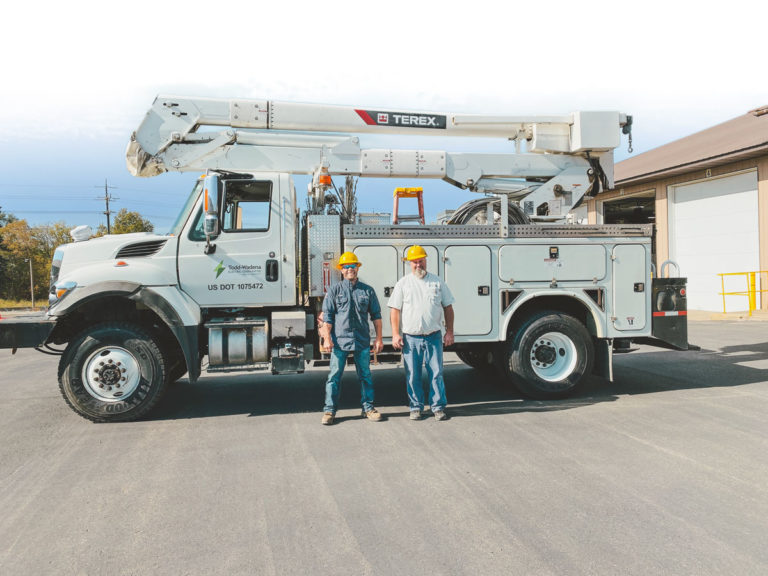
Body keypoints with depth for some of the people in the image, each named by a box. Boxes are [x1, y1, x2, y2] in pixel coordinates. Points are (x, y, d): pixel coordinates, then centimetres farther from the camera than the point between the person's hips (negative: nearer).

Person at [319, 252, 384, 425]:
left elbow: (376, 315, 12)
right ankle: (329, 410, 10)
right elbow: (327, 316, 2)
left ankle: (368, 408, 20)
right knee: (335, 376, 1)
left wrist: (379, 338, 7)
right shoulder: (334, 290, 5)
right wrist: (327, 338, -6)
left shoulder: (367, 290, 9)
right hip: (339, 340, -1)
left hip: (362, 341, 2)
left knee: (365, 375, 9)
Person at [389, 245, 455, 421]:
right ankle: (416, 407, 17)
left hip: (434, 337, 1)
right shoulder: (403, 284, 5)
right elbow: (395, 310, 3)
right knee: (412, 376, 5)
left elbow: (448, 308, 12)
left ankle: (438, 407, 13)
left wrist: (449, 332, 6)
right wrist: (395, 334, -5)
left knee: (436, 374, 2)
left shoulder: (437, 282, 9)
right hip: (411, 338, 0)